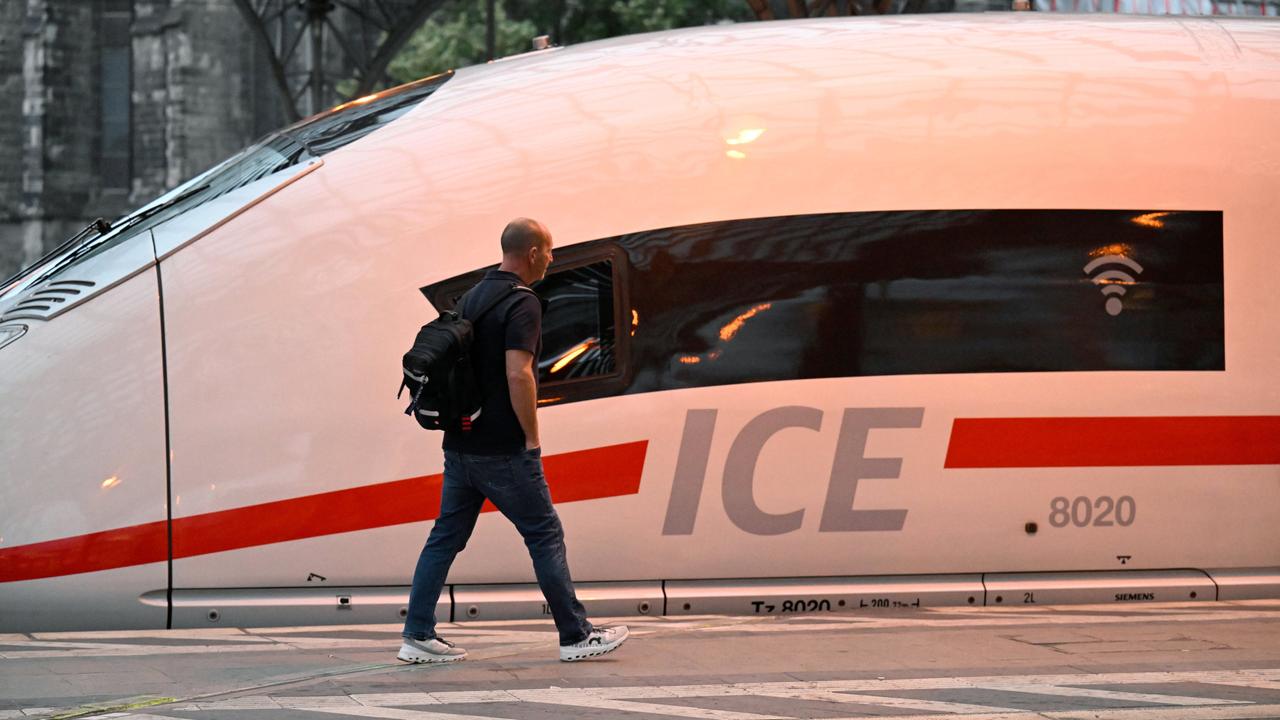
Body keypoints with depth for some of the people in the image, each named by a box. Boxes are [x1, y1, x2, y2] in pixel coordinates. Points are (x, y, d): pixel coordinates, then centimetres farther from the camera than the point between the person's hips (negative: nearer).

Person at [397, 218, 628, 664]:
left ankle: (418, 636, 5)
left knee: (445, 538, 8)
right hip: (502, 451, -8)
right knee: (545, 535, 1)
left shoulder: (472, 297, 14)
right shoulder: (521, 303, -15)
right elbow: (518, 374, -24)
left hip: (459, 445, 8)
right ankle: (575, 635, 6)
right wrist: (532, 438, -16)